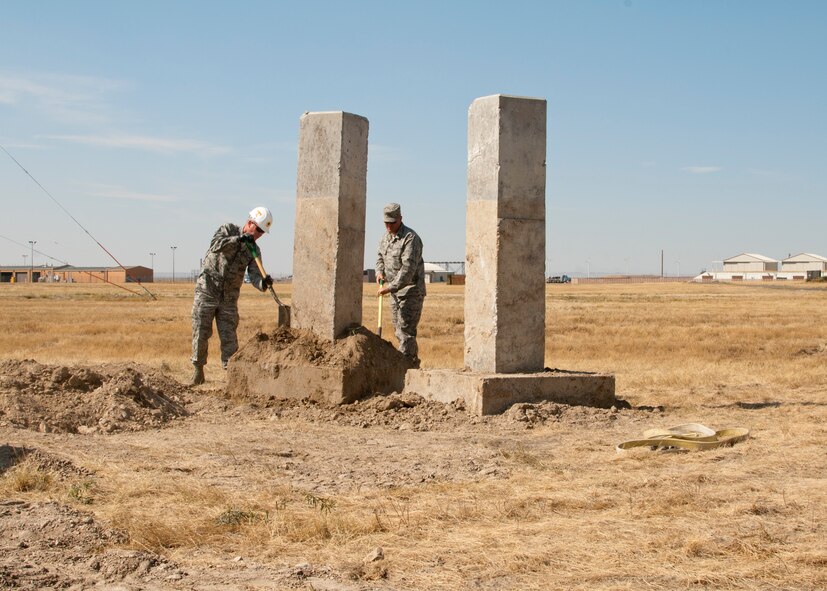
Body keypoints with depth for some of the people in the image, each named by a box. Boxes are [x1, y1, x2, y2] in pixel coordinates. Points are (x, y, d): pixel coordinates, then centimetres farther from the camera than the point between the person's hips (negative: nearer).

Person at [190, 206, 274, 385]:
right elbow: (216, 245, -23)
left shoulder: (254, 251, 3)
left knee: (229, 338, -1)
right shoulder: (228, 230, -3)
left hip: (229, 299, 3)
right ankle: (198, 371, 15)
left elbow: (254, 276, -10)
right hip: (206, 291, -3)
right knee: (200, 333, 1)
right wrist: (239, 239, -34)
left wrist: (263, 283, -32)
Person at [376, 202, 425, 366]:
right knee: (399, 330, 12)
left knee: (406, 330, -12)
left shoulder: (411, 238, -17)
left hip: (411, 291, -9)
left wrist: (390, 287, -26)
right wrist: (380, 272, 2)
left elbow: (408, 269, -24)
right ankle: (414, 363, 22)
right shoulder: (386, 237, 10)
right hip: (395, 291, 9)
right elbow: (380, 256, 24)